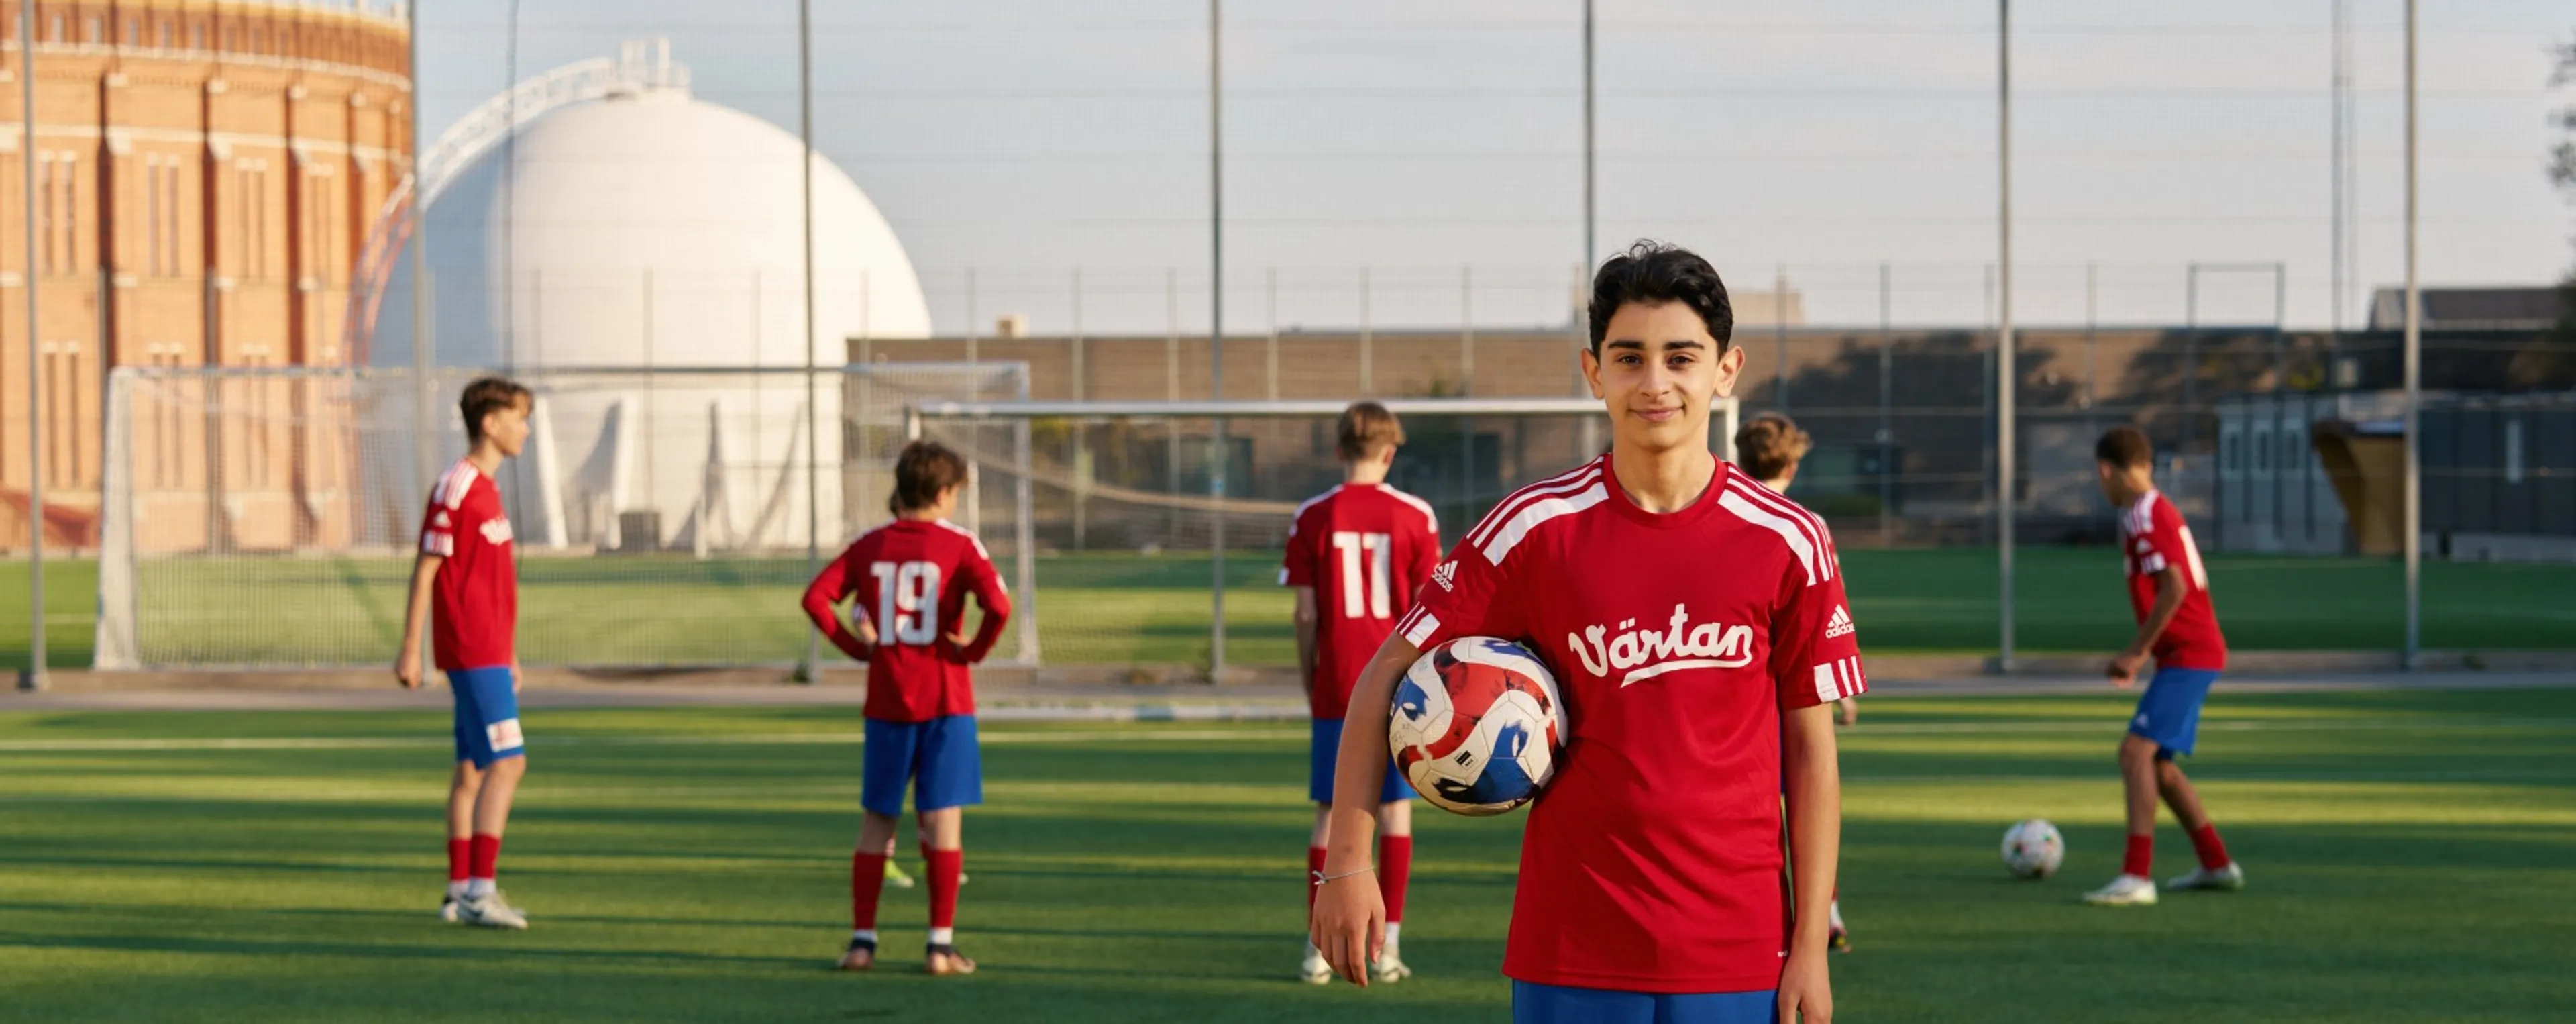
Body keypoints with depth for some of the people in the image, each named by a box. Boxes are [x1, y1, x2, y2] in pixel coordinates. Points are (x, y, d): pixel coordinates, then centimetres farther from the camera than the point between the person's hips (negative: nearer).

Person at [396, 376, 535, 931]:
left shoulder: (486, 488, 15)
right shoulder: (454, 488, -13)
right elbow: (425, 572, -14)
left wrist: (509, 654, 23)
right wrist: (409, 650, -15)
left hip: (489, 651, 10)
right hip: (473, 652, -10)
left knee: (474, 769, 11)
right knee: (507, 761, -14)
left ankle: (460, 890, 15)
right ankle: (480, 889, -15)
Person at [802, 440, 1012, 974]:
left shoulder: (869, 546, 4)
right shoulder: (959, 545, -6)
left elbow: (816, 598, -4)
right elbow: (998, 606, -21)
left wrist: (856, 646, 3)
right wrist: (975, 650, -6)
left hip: (886, 702, 3)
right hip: (946, 700, -3)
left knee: (877, 819, 11)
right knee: (943, 818, 0)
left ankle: (862, 940, 11)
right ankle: (941, 945, -1)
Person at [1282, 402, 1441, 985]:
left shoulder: (1312, 518, -2)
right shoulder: (1414, 517, -3)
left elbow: (1306, 614, -2)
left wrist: (1309, 681, 8)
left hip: (1336, 688, 0)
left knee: (1330, 813, 6)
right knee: (1396, 807, 7)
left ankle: (1320, 949, 4)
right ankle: (1388, 948, 5)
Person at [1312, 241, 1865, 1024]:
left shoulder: (1787, 543, 0)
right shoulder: (1537, 529, -2)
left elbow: (1811, 752, 4)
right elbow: (1388, 674, 3)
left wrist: (1811, 945, 0)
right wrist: (1345, 860, -5)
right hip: (1570, 961, 0)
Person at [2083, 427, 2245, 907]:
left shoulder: (2146, 516, -15)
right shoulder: (2156, 510, 16)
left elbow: (2174, 588, -24)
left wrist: (2137, 652, -18)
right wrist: (2136, 654, 16)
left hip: (2188, 655, -10)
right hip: (2193, 653, 10)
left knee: (2137, 751, -18)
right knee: (2156, 762, 18)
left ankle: (2136, 878, -25)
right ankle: (2217, 865, 26)